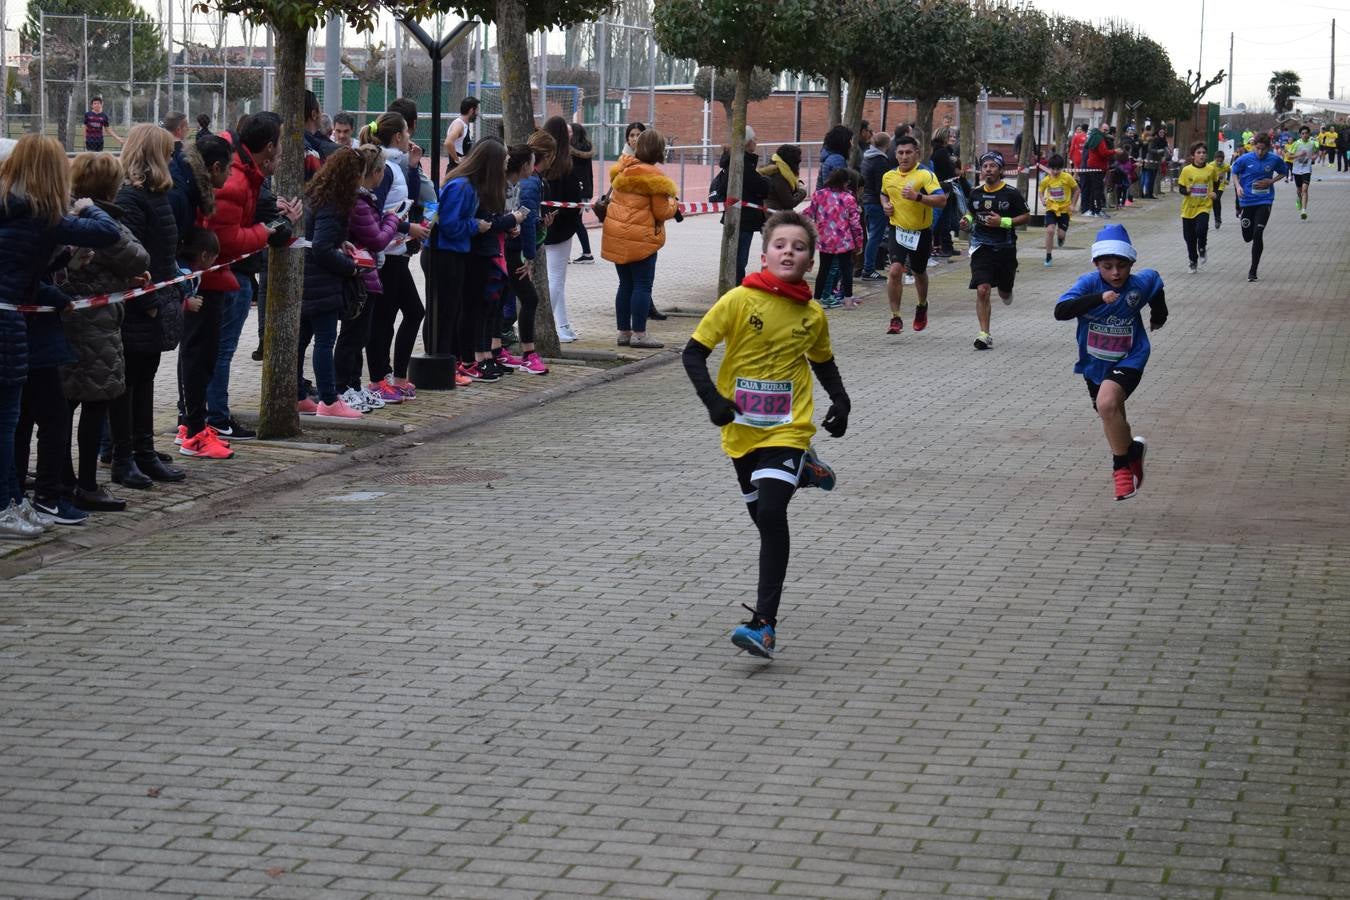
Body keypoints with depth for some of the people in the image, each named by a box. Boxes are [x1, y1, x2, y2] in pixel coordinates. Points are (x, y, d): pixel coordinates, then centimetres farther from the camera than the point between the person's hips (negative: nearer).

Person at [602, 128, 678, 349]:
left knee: (625, 285, 14)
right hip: (641, 237, -7)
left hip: (617, 235, 7)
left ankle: (624, 332, 17)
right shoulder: (654, 176, -15)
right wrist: (674, 204, 9)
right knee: (643, 286, 0)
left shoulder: (623, 168, 5)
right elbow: (662, 212, -11)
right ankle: (638, 334, -1)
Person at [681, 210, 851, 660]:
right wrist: (712, 398, -20)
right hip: (742, 429, 1)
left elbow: (823, 362, 19)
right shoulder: (739, 300, -10)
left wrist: (840, 400, 3)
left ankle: (764, 624, -19)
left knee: (771, 514, -18)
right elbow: (694, 352, -7)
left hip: (787, 429, -1)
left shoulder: (813, 315, -1)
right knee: (763, 516, 16)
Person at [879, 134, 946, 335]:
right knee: (895, 271, -17)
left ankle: (922, 305, 48)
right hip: (898, 230, 2)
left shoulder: (925, 175, -14)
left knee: (919, 273, 18)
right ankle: (895, 318, -11)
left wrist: (917, 197, -35)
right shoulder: (888, 176, 3)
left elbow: (941, 200, -24)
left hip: (921, 232, -2)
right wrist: (885, 205, 4)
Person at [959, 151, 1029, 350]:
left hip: (1005, 248, -1)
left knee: (1004, 292, 14)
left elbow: (1026, 216, -3)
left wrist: (1003, 222, -16)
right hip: (981, 247, 1)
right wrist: (968, 220, -1)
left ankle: (1006, 291, 55)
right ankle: (984, 335, -11)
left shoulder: (1011, 193, -6)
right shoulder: (976, 193, 5)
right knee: (982, 290, -14)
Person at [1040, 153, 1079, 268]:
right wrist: (1043, 200, -11)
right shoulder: (1046, 180, -8)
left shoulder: (1067, 178, -13)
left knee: (1061, 234, -3)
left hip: (1064, 209, 0)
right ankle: (1048, 256, -6)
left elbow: (1076, 190, 1)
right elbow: (1041, 191, 10)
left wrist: (1072, 204, -6)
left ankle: (1060, 238, 39)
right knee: (1050, 230, -19)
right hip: (1051, 208, 0)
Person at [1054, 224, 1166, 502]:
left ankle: (1122, 464, -11)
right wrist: (1099, 298, -43)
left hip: (1128, 361, -3)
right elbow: (1060, 311, -34)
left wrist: (1158, 314, 26)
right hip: (1094, 364, 3)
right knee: (1112, 419, 20)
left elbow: (1155, 282, 12)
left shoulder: (1141, 284, -14)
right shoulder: (1089, 284, -19)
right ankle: (1132, 450, 50)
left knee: (1107, 404, -29)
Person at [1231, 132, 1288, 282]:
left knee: (1258, 234, -13)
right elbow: (1235, 172, 8)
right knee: (1247, 237, 11)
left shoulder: (1274, 160, -6)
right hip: (1247, 201, 1)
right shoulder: (1244, 159, -8)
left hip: (1264, 201, -1)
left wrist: (1271, 181, -6)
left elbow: (1284, 172, 11)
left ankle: (1253, 271, -3)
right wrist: (1238, 186, -10)